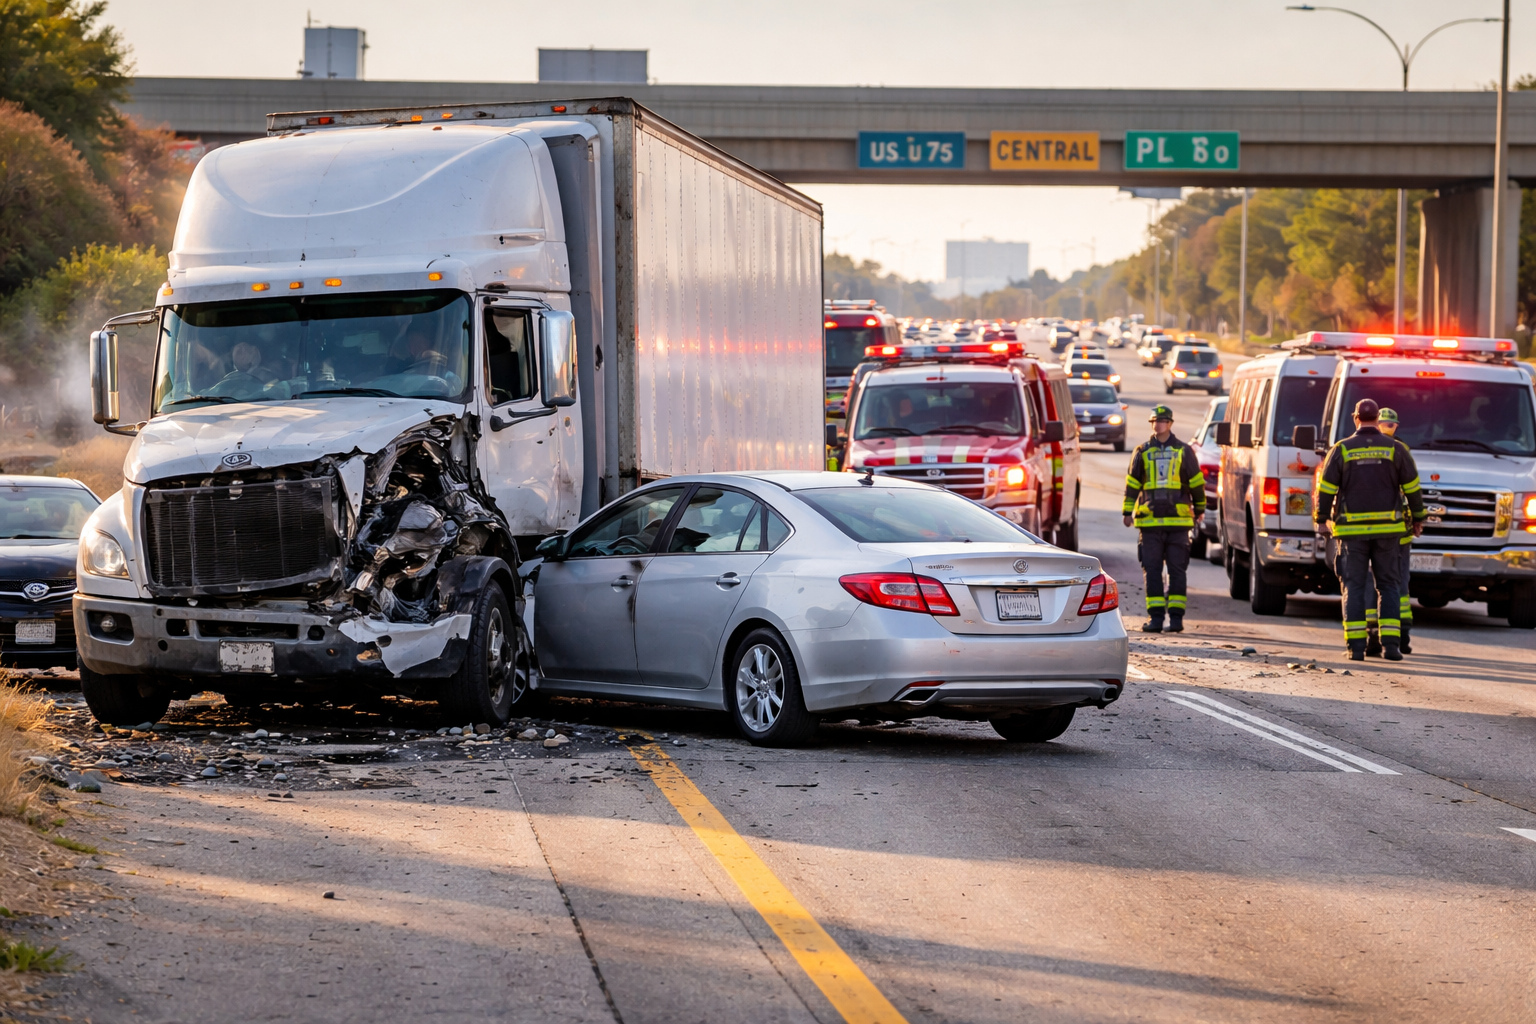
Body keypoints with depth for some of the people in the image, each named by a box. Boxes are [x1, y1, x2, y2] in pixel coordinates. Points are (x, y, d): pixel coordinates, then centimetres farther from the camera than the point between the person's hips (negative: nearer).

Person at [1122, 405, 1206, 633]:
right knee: (1152, 569, 0)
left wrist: (1199, 509, 16)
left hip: (1178, 520, -1)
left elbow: (1197, 483, 12)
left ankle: (1176, 616, 3)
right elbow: (1132, 483, 12)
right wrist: (1128, 511, 10)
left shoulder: (1184, 451, 5)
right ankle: (1155, 616, 2)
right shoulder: (1142, 452, 9)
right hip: (1150, 521, 1)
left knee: (1177, 569, 0)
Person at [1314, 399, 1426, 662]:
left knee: (1354, 587, 4)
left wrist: (1321, 518, 13)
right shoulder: (1395, 449, 1)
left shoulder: (1341, 450, -2)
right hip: (1387, 529, 1)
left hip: (1352, 530, -1)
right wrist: (1418, 518, 18)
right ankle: (1390, 643, -1)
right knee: (1388, 585, 8)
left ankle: (1356, 646, -2)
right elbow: (1412, 487, 5)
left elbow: (1326, 488, -1)